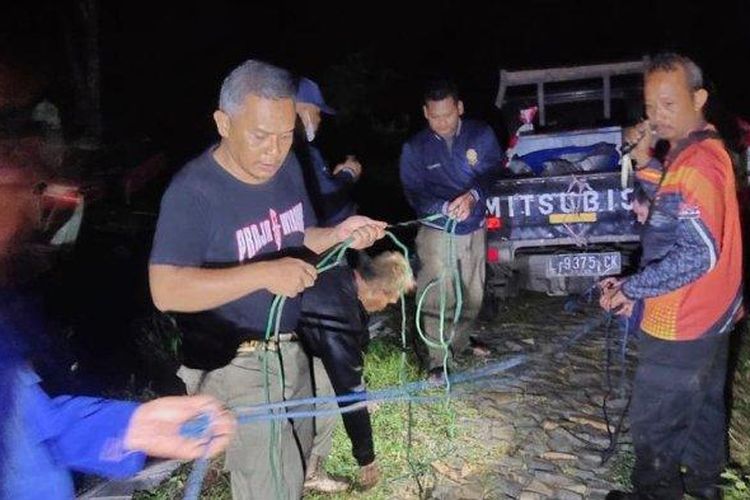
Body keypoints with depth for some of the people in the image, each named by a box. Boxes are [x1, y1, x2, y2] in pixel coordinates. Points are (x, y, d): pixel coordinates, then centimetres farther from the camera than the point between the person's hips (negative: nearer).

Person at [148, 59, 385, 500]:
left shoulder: (288, 167, -1)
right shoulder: (193, 191, -23)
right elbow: (167, 291, -29)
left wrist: (338, 234, -8)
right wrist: (263, 274, -37)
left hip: (291, 349, 7)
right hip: (235, 364, -7)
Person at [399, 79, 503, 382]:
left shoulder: (481, 135, -4)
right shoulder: (415, 148, -8)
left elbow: (493, 171, -8)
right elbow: (414, 194, -11)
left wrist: (473, 195, -28)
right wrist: (447, 208, -29)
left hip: (475, 229, 3)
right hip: (437, 232, -3)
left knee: (473, 294, 17)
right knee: (438, 299, -5)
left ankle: (459, 341, 41)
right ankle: (437, 360, 9)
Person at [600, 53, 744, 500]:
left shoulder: (693, 166, -25)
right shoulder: (709, 149, 6)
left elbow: (696, 256, -27)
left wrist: (630, 289, -22)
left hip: (681, 324, -10)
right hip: (713, 313, 10)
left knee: (654, 424, 6)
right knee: (704, 404, 26)